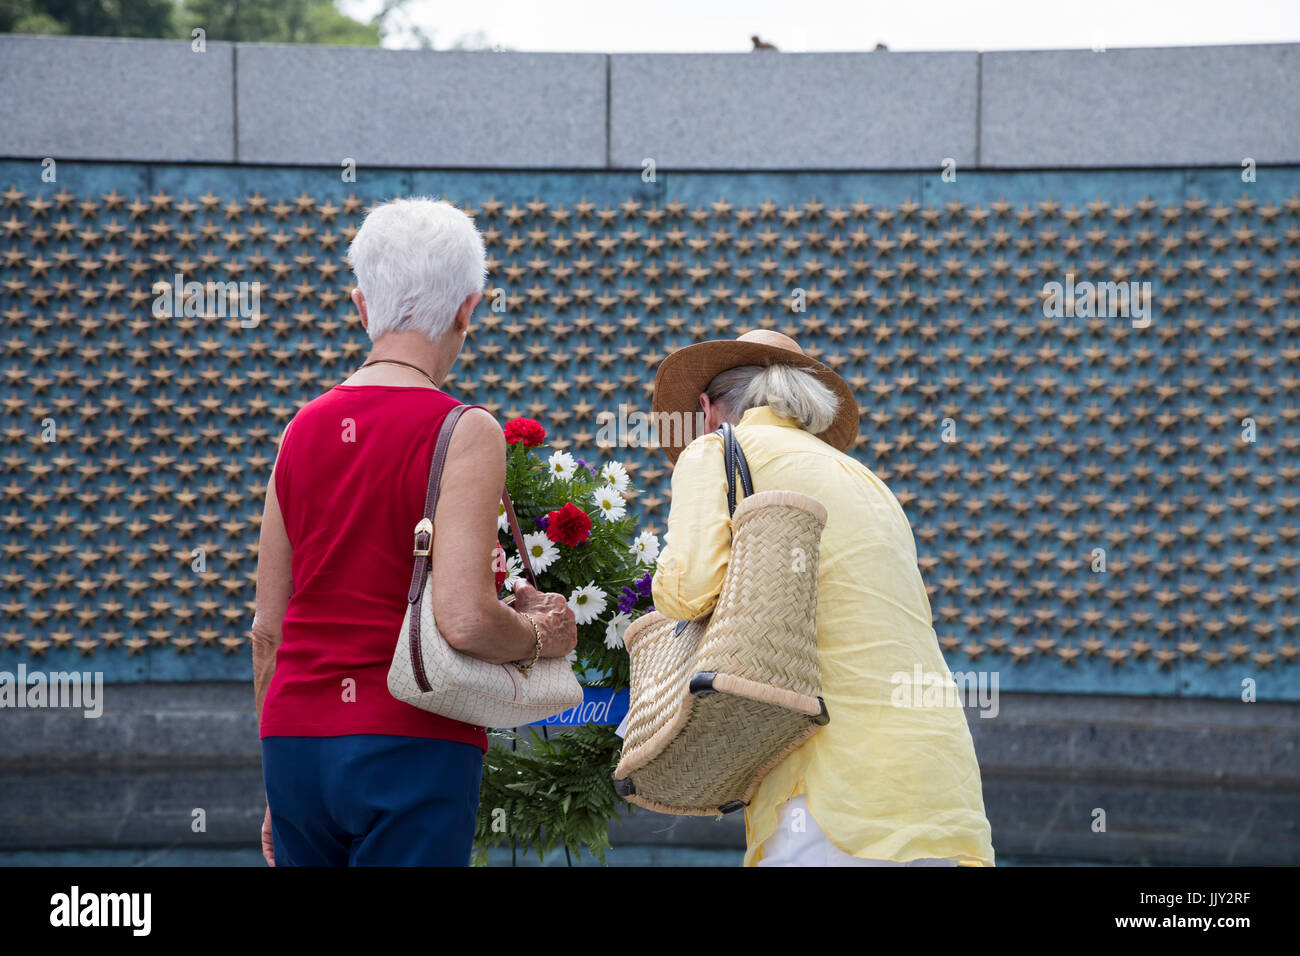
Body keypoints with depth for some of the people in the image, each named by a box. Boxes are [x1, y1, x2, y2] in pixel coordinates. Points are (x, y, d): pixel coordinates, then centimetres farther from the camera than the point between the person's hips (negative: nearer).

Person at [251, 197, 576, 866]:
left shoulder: (303, 429, 9)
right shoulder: (464, 434, -8)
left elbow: (266, 631, 12)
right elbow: (463, 619, -20)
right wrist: (542, 634, 1)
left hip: (294, 742, 6)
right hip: (411, 744, -6)